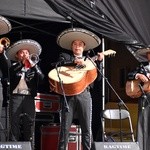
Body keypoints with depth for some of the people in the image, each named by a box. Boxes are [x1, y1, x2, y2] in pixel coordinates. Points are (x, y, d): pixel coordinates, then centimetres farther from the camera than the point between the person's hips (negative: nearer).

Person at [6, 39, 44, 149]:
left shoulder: (34, 67, 15)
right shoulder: (14, 66, 11)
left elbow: (41, 78, 0)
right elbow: (10, 73, -11)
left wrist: (34, 65, -9)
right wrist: (22, 63, -13)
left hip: (29, 97, 1)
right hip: (16, 96, -1)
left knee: (29, 123, -1)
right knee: (14, 123, -5)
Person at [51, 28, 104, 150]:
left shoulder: (88, 60, 21)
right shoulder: (65, 56, 16)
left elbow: (97, 77, 12)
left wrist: (99, 61, 3)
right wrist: (75, 62, -14)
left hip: (84, 94, 2)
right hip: (68, 94, -2)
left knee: (87, 127, -3)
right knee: (65, 126, -4)